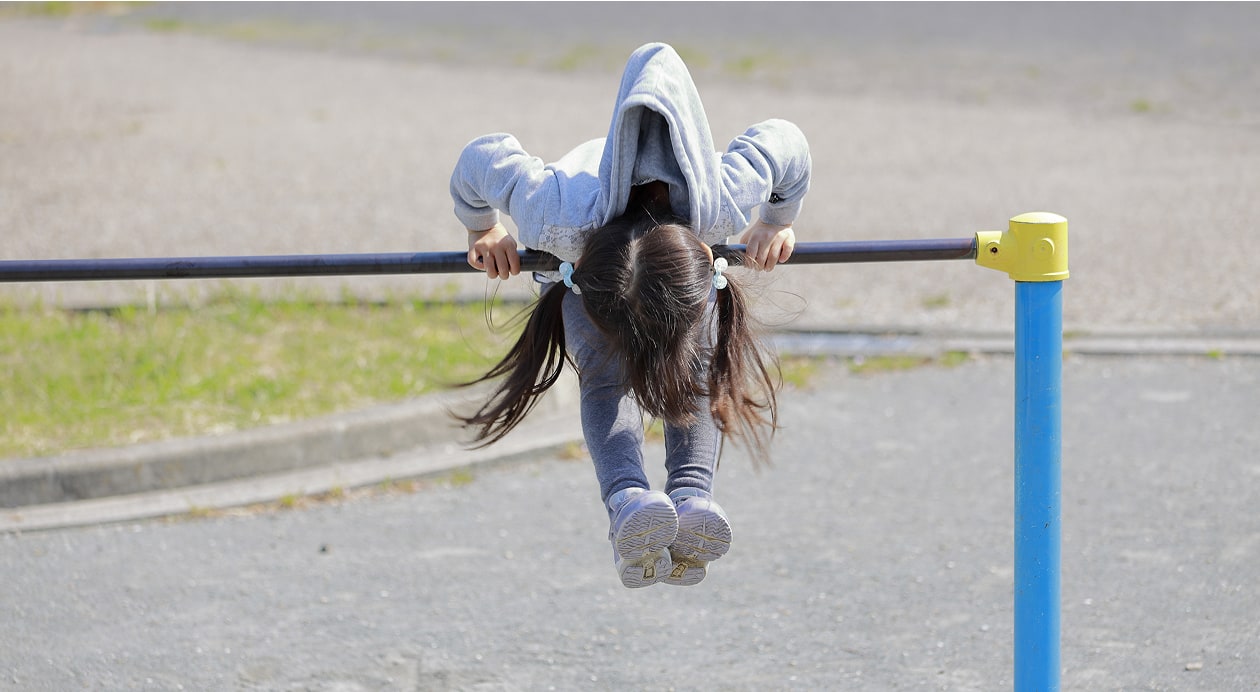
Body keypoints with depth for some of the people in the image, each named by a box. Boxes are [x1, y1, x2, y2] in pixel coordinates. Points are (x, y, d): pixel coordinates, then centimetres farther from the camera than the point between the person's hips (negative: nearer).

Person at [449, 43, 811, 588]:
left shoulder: (724, 209, -50)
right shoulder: (561, 220, -51)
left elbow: (787, 143, -27)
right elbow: (480, 159, -31)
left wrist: (777, 223, -10)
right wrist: (483, 229, -11)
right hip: (588, 245, -1)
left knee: (697, 363, -21)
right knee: (604, 374, -22)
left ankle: (692, 495, -30)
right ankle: (627, 498, -36)